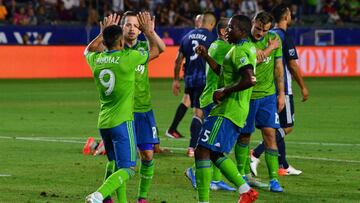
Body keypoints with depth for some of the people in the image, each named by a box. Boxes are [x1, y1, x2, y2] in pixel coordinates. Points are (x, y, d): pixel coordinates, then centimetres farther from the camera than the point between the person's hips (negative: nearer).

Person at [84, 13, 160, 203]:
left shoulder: (96, 59, 4)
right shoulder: (128, 58, -11)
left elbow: (88, 50, 31)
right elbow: (155, 51, 7)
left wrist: (103, 33, 35)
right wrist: (148, 32, 21)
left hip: (103, 122, 6)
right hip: (122, 121, -6)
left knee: (116, 165, 19)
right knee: (128, 169, -6)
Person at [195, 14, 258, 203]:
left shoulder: (240, 51, -15)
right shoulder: (247, 48, 18)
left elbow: (250, 80, -30)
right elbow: (223, 72, 31)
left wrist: (224, 91, -20)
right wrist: (206, 56, 21)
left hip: (227, 112, -11)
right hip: (236, 111, 11)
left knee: (202, 151, -11)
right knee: (215, 154, 18)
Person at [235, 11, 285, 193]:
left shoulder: (274, 39, 2)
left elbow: (278, 67, 8)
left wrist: (281, 93, 6)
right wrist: (268, 50, -18)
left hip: (267, 94, 2)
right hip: (246, 95, -2)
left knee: (269, 134, -7)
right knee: (244, 136, 8)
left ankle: (274, 179, -6)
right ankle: (242, 175, 23)